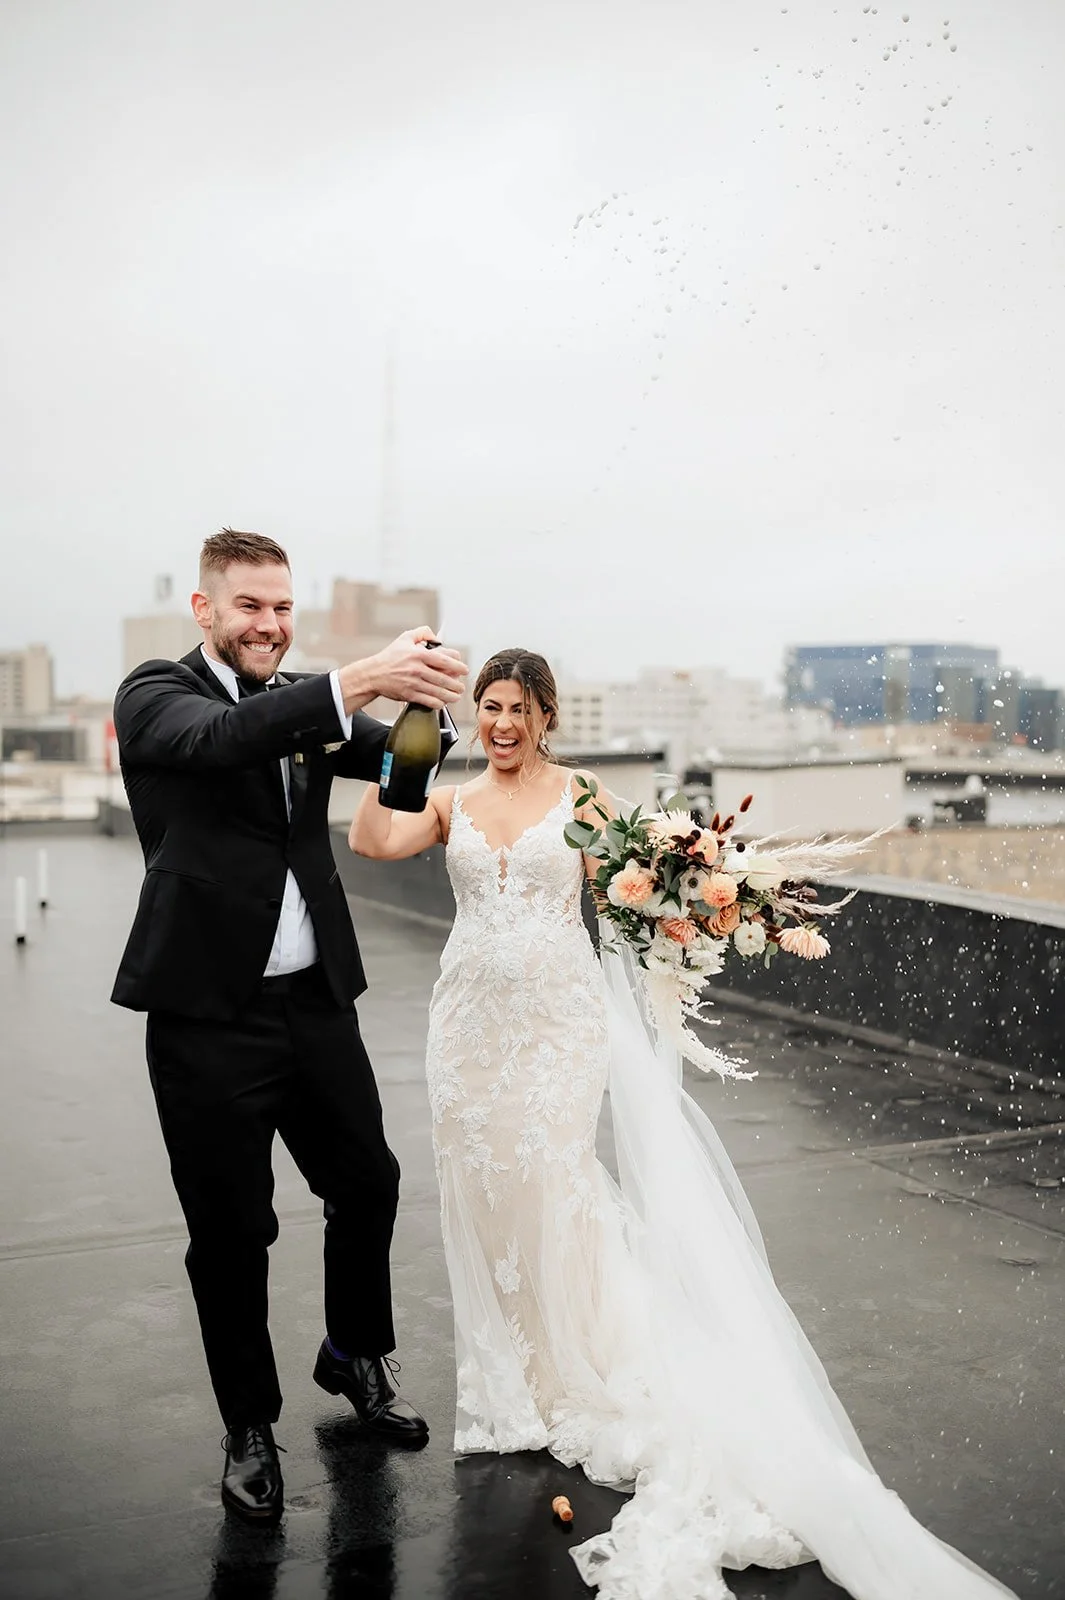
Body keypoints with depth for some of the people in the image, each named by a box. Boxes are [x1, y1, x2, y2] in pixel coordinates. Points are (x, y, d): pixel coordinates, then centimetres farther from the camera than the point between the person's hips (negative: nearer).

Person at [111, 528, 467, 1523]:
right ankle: (250, 1428, 29)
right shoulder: (156, 695, -7)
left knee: (368, 1185, 16)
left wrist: (422, 702, -24)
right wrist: (360, 681, -42)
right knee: (232, 1233, 8)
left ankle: (356, 1359, 43)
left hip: (316, 1001, 5)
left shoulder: (303, 702, 9)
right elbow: (219, 740, -28)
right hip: (209, 1015, -5)